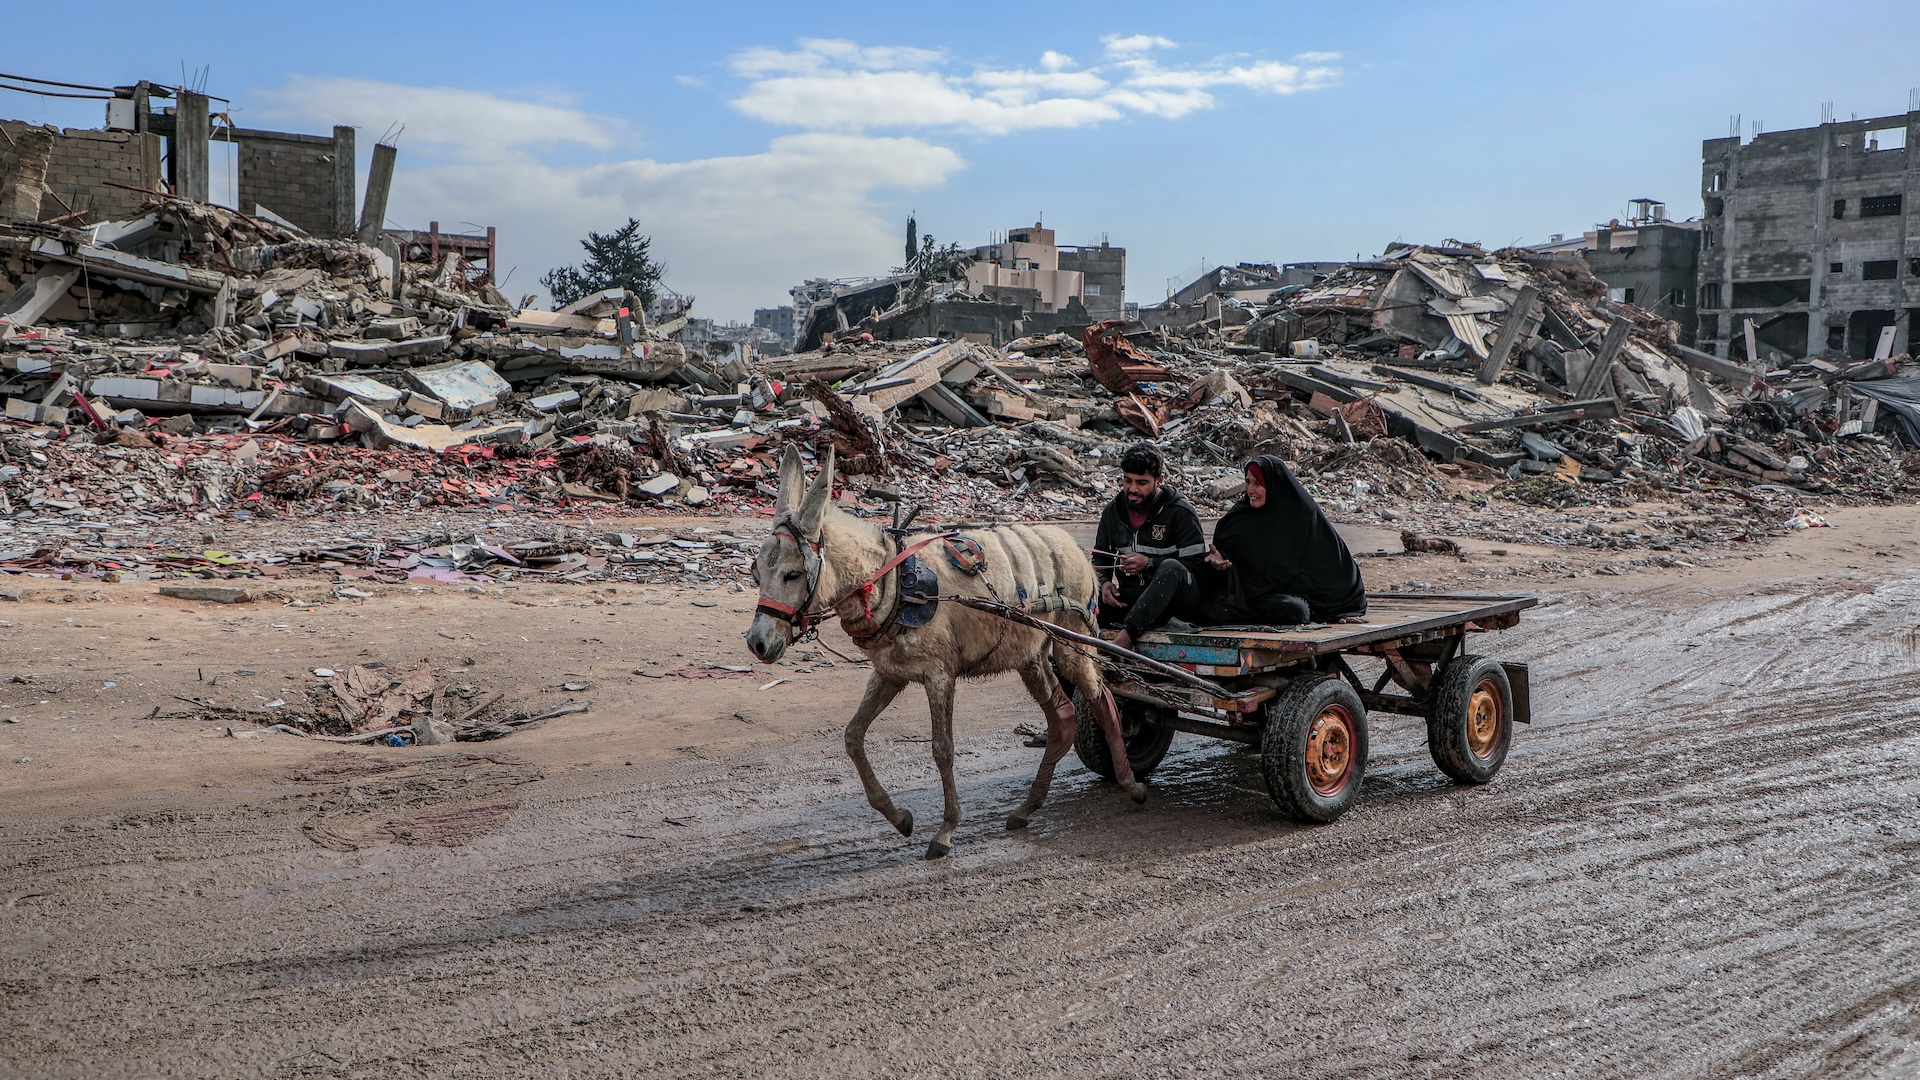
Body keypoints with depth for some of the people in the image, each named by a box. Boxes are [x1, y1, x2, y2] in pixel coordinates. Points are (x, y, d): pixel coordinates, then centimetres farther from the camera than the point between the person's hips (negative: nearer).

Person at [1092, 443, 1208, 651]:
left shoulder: (1180, 513, -6)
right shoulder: (1113, 511, 10)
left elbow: (1196, 564, -12)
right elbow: (1100, 555, 21)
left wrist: (1149, 564, -22)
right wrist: (1104, 581, -2)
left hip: (1179, 598, -4)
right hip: (1131, 597, 4)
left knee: (1170, 568, -40)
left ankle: (1126, 634, -50)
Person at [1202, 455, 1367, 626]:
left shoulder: (1301, 514, -4)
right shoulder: (1239, 515, 6)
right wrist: (1217, 560, -10)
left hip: (1287, 594, -2)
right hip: (1243, 591, 2)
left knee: (1292, 611, -37)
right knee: (1212, 612, -27)